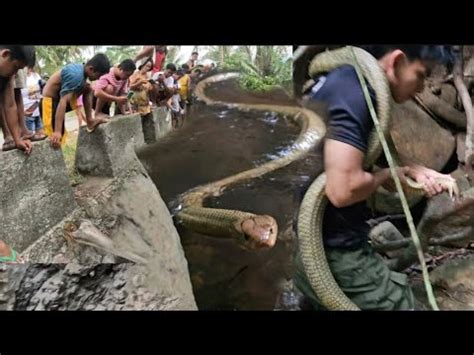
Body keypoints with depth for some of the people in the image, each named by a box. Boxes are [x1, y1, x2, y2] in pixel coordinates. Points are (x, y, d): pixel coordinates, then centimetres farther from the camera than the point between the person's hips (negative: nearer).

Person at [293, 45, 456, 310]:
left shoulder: (346, 79, 8)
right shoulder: (353, 92, -23)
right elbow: (343, 190, -32)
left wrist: (414, 169, 2)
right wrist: (386, 175, -12)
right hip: (337, 253, -10)